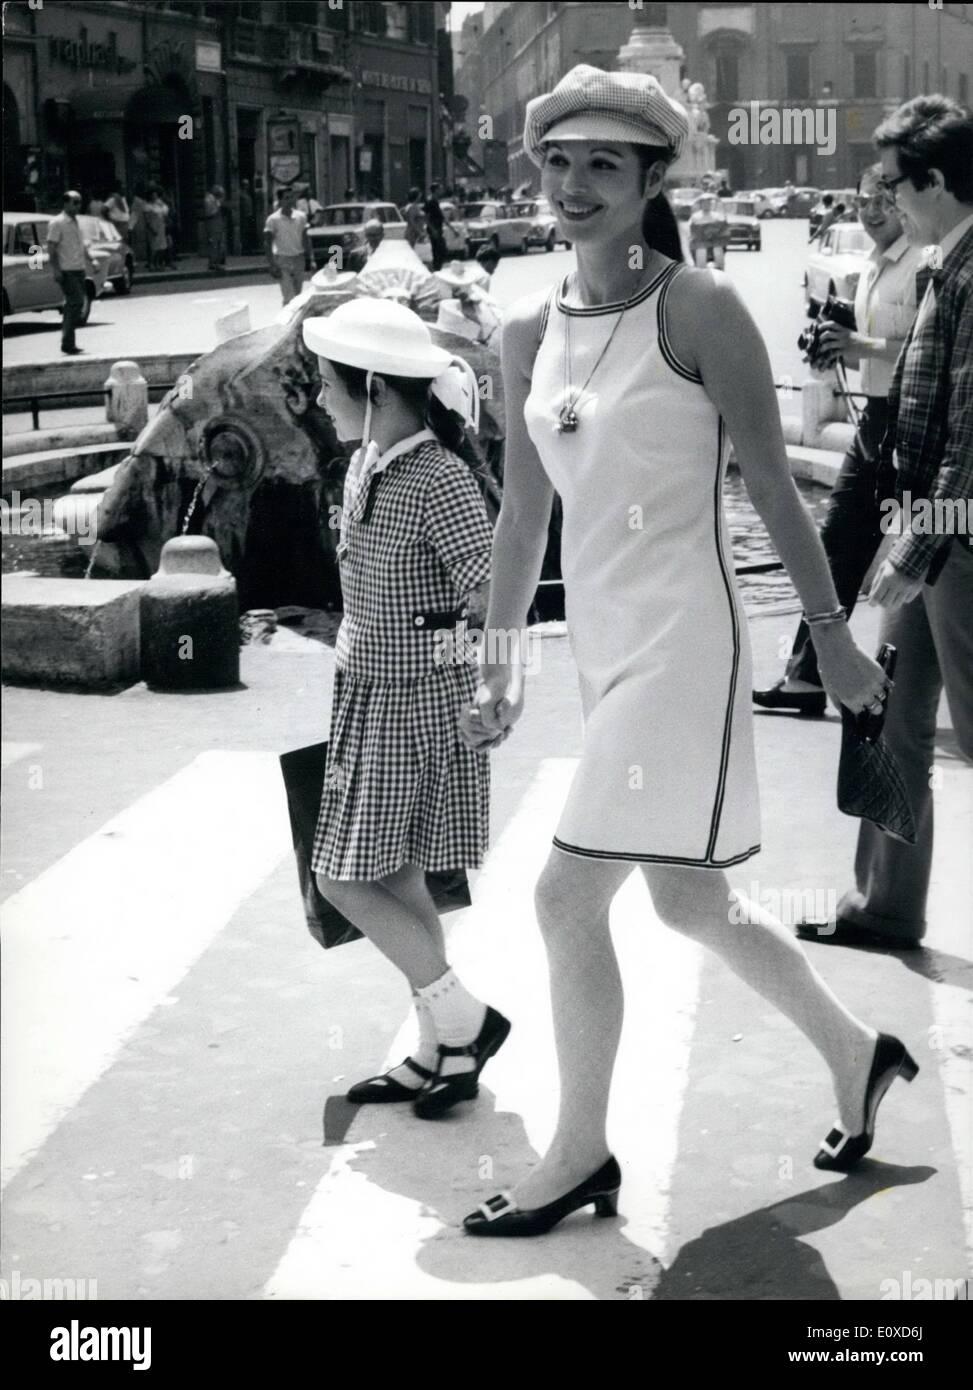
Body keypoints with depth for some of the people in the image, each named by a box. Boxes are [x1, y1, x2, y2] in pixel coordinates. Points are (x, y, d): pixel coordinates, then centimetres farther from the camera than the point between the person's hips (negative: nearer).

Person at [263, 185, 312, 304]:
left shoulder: (301, 217, 5)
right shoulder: (273, 220, -7)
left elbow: (306, 239, 12)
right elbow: (267, 244, -6)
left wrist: (310, 259, 6)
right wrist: (272, 265, -12)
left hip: (299, 259, 4)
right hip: (283, 260, -4)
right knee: (289, 298, -11)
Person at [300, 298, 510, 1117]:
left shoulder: (438, 482, -20)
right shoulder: (368, 466, 6)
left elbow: (493, 596, -20)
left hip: (417, 705, -9)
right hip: (373, 696, 9)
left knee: (347, 875, -4)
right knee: (397, 878, 12)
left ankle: (465, 1023, 8)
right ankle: (440, 1051, 23)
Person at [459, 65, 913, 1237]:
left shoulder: (698, 309, -11)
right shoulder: (528, 332, 7)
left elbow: (771, 486, -8)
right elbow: (524, 511, 12)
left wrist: (832, 634, -4)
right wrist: (499, 661, 12)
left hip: (680, 636, -7)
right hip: (601, 641, 7)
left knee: (568, 897, -7)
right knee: (689, 900, 17)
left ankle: (581, 1155, 12)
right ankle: (855, 1053, 39)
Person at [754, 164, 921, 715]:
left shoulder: (923, 266, -13)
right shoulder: (872, 270, 15)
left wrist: (863, 344, -22)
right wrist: (843, 349, 4)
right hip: (875, 418, 9)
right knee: (838, 540, 8)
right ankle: (807, 678, 12)